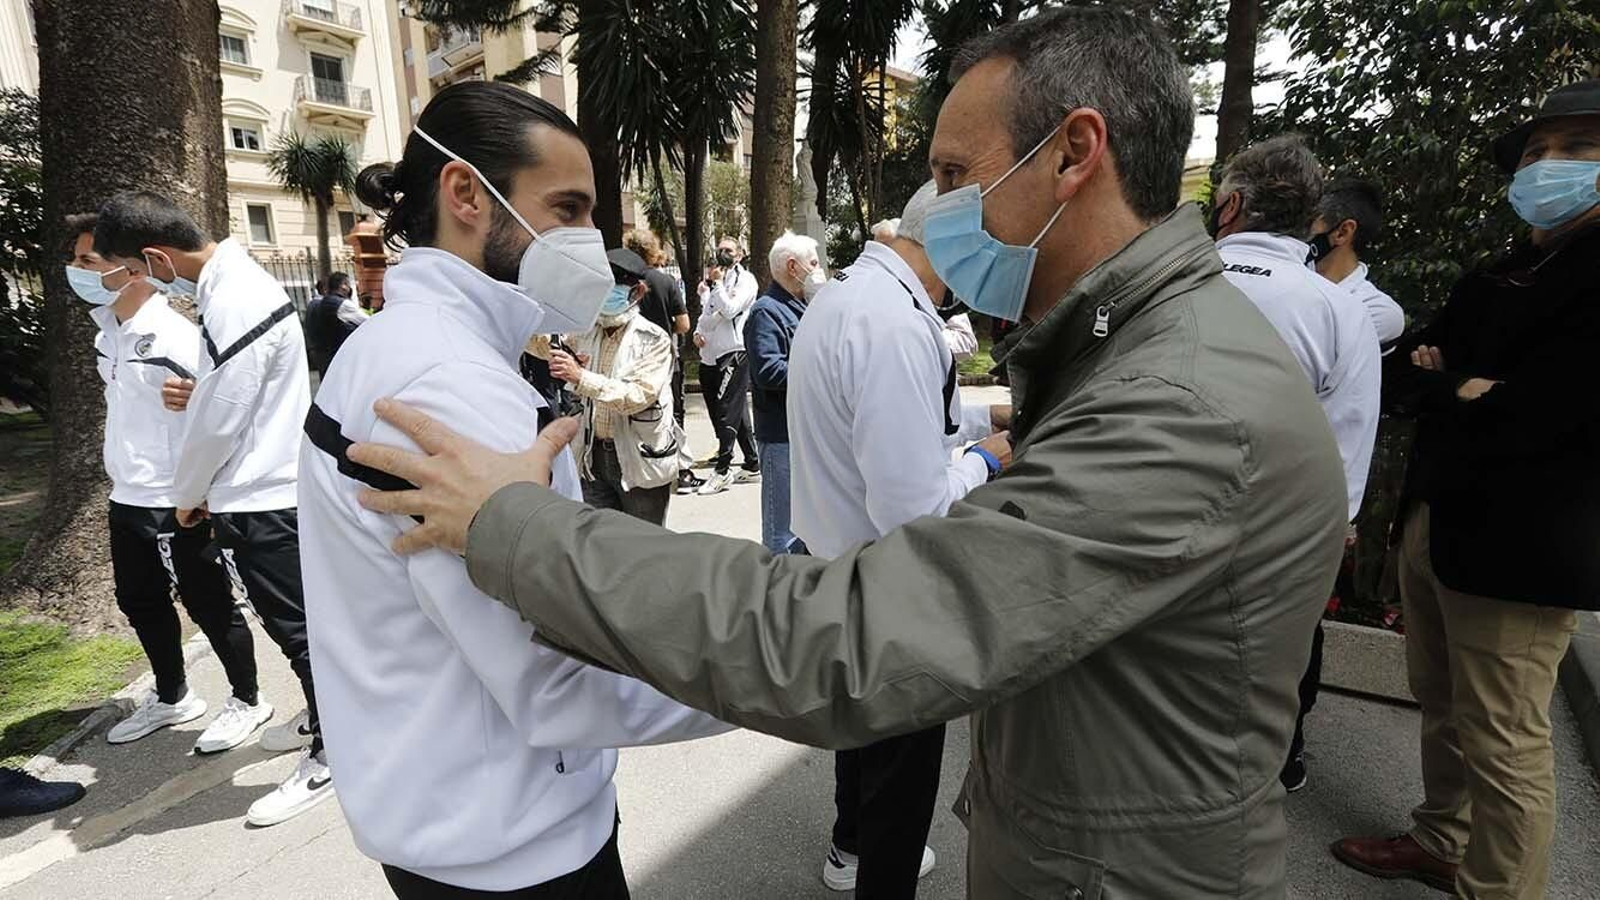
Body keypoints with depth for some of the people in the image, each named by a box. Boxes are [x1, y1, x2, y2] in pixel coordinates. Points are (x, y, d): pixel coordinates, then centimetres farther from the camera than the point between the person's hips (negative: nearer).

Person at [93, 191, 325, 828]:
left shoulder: (234, 304, -23)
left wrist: (187, 494, -2)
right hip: (264, 487, 10)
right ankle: (322, 713, 37)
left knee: (295, 625, 1)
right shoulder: (232, 280, 9)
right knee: (291, 619, 21)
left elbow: (218, 420, -17)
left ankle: (328, 757, 15)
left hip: (259, 498, -10)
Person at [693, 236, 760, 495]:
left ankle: (722, 471, -8)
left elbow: (730, 310, -14)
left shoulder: (745, 280, -2)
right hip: (710, 355, 7)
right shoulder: (713, 280, 18)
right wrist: (698, 332, 5)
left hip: (733, 353, -7)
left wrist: (717, 283, -7)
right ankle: (752, 464, 21)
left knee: (727, 413, -10)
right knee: (737, 413, 12)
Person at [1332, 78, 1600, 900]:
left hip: (1515, 545, -8)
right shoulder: (1493, 280, 17)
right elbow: (1397, 374, 11)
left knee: (1502, 743, 2)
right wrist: (1455, 388, -9)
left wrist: (1438, 397, -4)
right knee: (1440, 706, 21)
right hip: (1430, 521, 9)